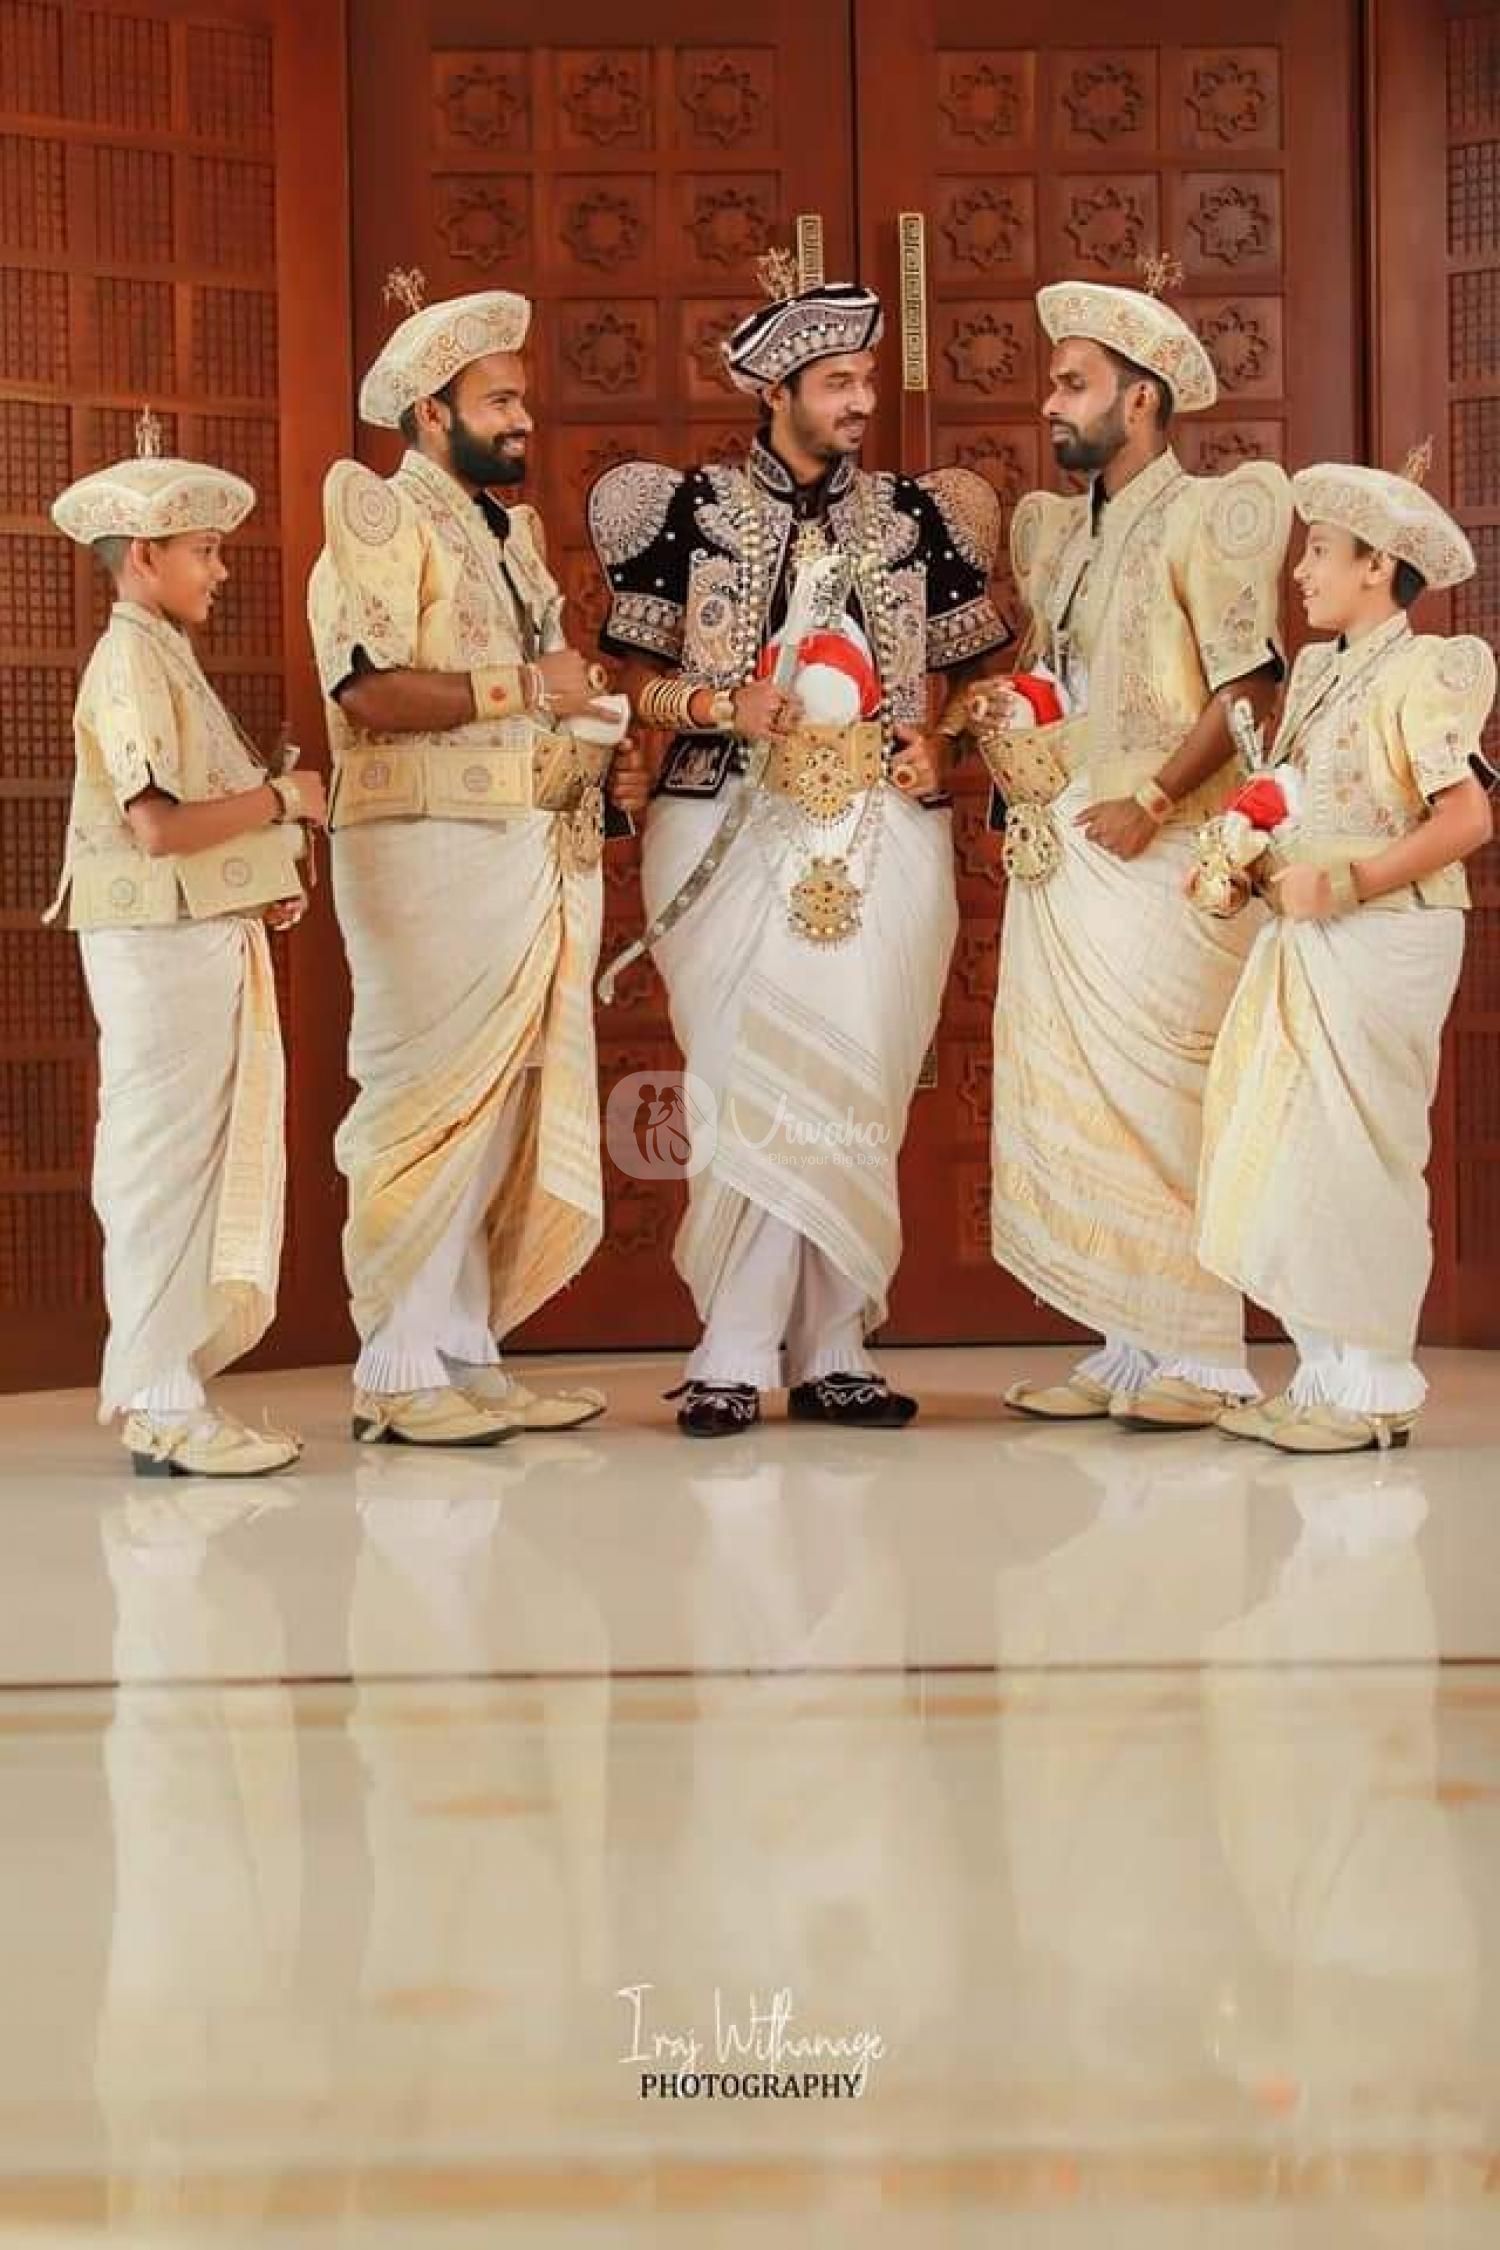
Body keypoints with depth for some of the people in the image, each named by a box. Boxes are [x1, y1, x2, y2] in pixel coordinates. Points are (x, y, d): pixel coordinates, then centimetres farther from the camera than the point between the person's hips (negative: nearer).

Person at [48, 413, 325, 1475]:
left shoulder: (162, 655, 17)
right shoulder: (132, 663, -13)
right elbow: (160, 826, -23)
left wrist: (267, 878, 10)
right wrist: (281, 800, -12)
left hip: (210, 939, 10)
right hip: (161, 943, -10)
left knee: (204, 1168, 12)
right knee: (168, 1166, -6)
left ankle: (170, 1390, 18)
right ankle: (164, 1409, -2)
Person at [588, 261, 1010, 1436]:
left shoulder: (915, 515, 12)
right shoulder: (693, 509, 5)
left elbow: (962, 672, 18)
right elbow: (638, 679, 6)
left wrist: (938, 743, -2)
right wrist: (720, 705, -13)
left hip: (882, 834, 3)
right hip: (738, 832, -2)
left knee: (859, 1095, -1)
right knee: (757, 1091, -8)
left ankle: (829, 1352, 6)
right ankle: (736, 1355, -2)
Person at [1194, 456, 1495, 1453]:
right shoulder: (1318, 672, 15)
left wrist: (1343, 885, -20)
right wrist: (1253, 867, 1)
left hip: (1384, 936, -8)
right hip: (1306, 944, 8)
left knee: (1353, 1157, -7)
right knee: (1288, 1157, 8)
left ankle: (1376, 1388, 2)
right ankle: (1327, 1374, 15)